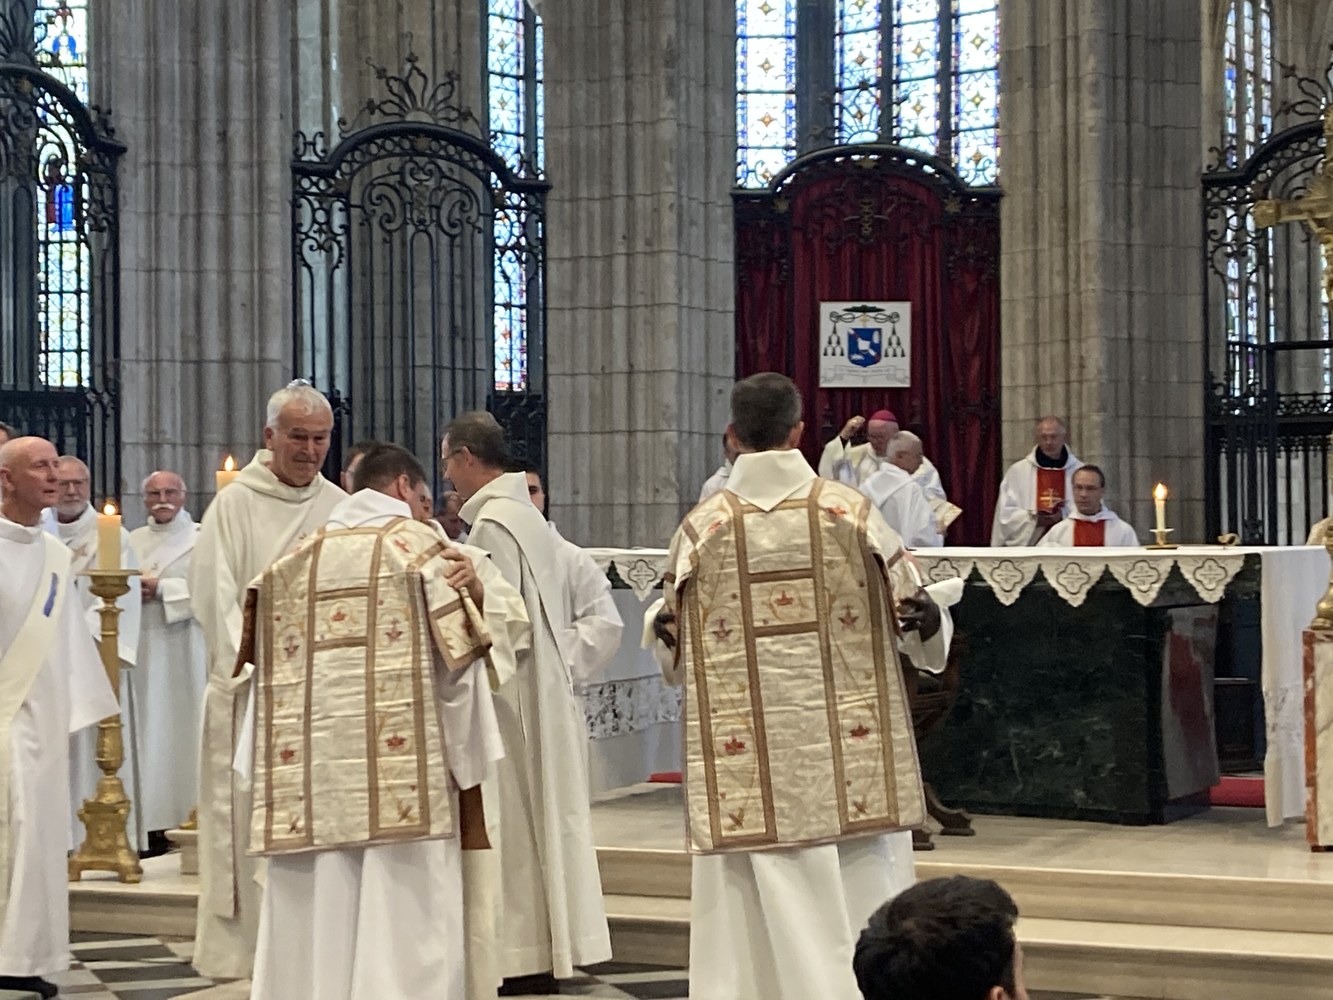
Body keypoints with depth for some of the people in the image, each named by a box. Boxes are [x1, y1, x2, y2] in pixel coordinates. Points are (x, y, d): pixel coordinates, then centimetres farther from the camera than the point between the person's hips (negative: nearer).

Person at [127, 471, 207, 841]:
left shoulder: (201, 539, 3)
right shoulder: (133, 541, 17)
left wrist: (161, 587, -12)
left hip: (184, 648, -3)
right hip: (143, 647, 3)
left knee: (185, 725, -4)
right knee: (149, 727, -1)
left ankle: (192, 811, -1)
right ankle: (152, 821, 0)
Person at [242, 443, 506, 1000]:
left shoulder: (298, 559, 15)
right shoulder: (418, 546, 2)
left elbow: (270, 671, 15)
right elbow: (457, 662, -1)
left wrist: (265, 775, 18)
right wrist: (469, 782, 5)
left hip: (310, 779, 4)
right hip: (399, 780, -4)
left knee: (316, 924, 5)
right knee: (402, 924, -3)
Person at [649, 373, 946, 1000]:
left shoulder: (702, 526, -2)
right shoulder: (848, 510, -3)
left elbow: (671, 639, 8)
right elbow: (915, 607, 4)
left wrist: (660, 626, 26)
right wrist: (927, 631, 21)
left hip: (748, 759, 0)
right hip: (847, 747, 0)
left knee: (757, 916, 4)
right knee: (862, 905, 7)